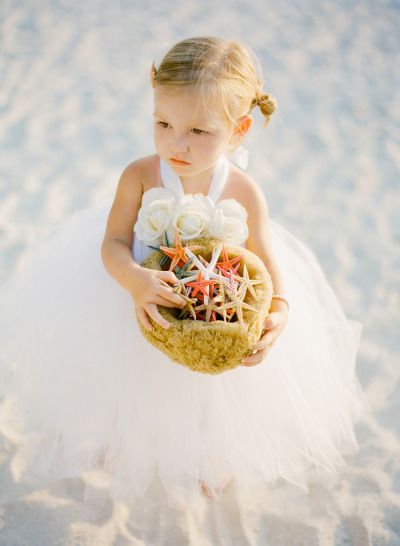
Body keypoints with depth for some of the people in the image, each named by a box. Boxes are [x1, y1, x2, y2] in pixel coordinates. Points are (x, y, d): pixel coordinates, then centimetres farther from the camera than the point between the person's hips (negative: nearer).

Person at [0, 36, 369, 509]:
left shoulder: (244, 195, -20)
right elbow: (113, 244, -20)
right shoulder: (139, 177, -23)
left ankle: (213, 457, 47)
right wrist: (135, 281, -43)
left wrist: (278, 312, -35)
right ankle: (119, 447, 46)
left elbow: (266, 263, -14)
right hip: (137, 295, 0)